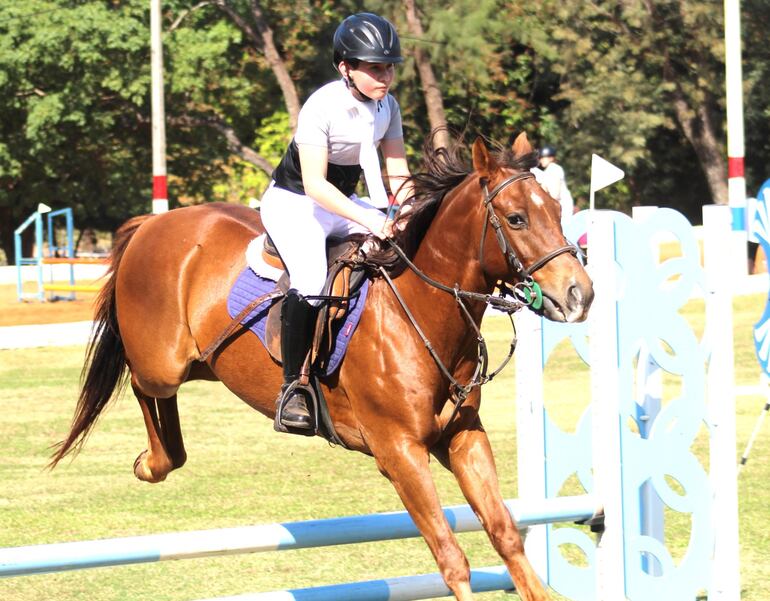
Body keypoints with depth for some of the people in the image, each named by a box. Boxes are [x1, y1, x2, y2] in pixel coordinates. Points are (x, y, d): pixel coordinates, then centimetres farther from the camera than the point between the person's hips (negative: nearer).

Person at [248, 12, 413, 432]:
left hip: (345, 201, 7)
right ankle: (293, 387, -23)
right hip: (293, 203, -7)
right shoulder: (321, 107, -23)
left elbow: (398, 174, 2)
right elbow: (315, 184, -29)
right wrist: (368, 221, -39)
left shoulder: (387, 106, -3)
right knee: (310, 282, -34)